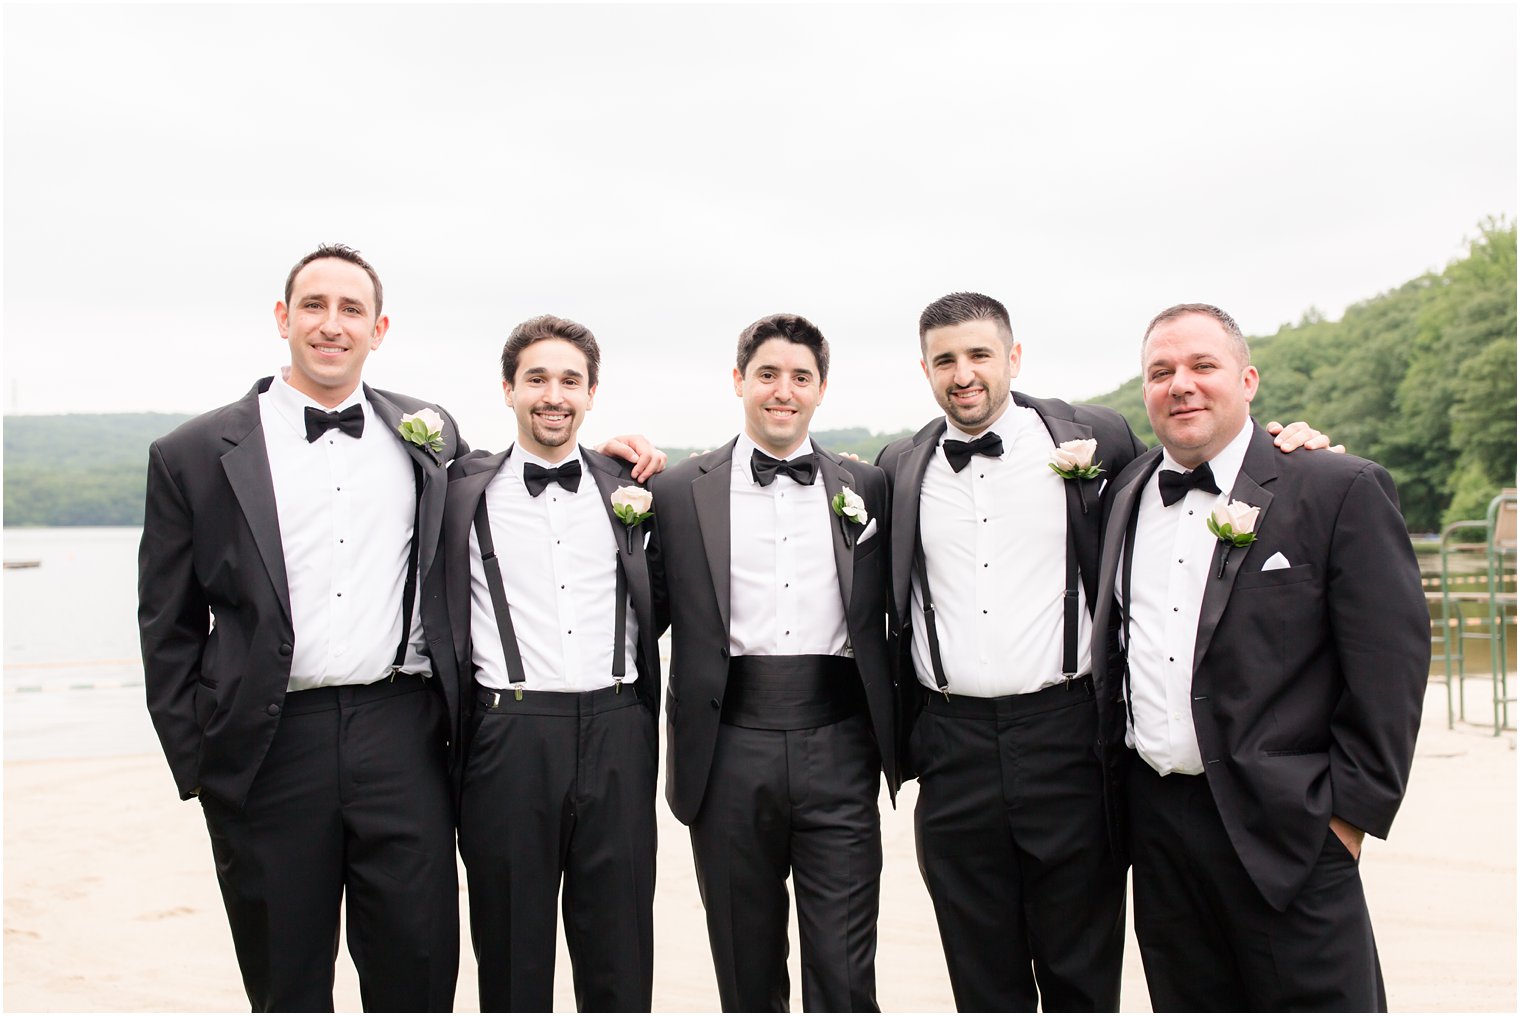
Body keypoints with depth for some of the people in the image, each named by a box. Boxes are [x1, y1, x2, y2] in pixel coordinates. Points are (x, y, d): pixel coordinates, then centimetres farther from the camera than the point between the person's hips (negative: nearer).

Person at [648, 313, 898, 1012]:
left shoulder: (867, 488, 7)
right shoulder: (680, 491, 3)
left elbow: (889, 611, 13)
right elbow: (651, 613, 10)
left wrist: (892, 734, 6)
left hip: (837, 748, 1)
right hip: (730, 751, 0)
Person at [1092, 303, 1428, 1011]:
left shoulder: (1342, 491, -6)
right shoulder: (1126, 494, 9)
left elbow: (1391, 664, -8)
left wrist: (1352, 810, -9)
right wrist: (1112, 754, 11)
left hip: (1284, 830, -4)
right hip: (1156, 822, 5)